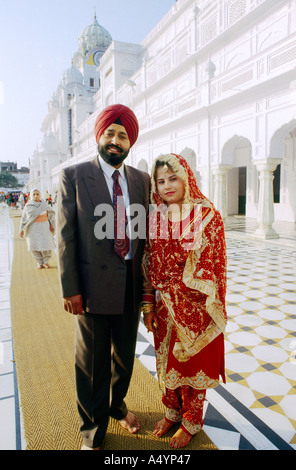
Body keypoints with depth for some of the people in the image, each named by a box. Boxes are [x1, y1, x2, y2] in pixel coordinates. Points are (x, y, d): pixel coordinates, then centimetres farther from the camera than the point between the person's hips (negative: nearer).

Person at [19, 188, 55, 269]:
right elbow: (24, 218, 5)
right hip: (32, 228, 0)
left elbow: (51, 215, 9)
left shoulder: (44, 204, 2)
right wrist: (21, 229, 0)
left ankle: (46, 261, 12)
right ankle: (40, 263, 12)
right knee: (34, 247, -2)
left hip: (44, 227, 0)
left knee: (46, 245, -7)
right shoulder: (28, 206, 2)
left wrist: (51, 225, 0)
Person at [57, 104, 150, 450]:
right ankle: (92, 430, 37)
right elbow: (66, 236, -7)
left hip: (132, 284, 4)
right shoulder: (73, 176, -5)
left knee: (125, 355, 20)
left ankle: (117, 406, 49)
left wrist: (147, 279, 5)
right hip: (94, 284, -3)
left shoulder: (141, 179, 6)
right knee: (92, 362, 12)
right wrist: (70, 289, -10)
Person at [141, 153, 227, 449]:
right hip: (164, 306, 4)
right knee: (167, 359, 19)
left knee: (192, 362, 13)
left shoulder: (207, 215, -11)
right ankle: (172, 411, 45)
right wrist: (148, 305, 2)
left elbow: (207, 266, -13)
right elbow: (149, 266, 3)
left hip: (194, 305, -4)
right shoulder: (155, 217, 1)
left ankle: (191, 422, 38)